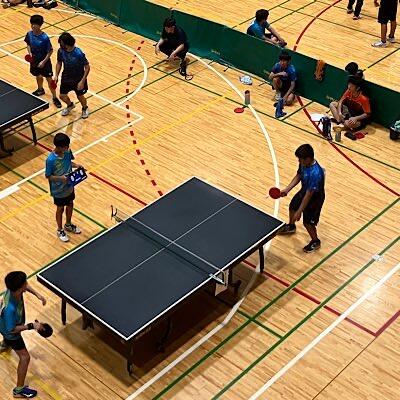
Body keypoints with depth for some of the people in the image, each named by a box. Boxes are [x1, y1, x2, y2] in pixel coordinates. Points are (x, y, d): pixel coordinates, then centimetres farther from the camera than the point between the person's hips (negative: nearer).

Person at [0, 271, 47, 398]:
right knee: (25, 358, 2)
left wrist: (37, 294, -12)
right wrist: (31, 326, -34)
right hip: (10, 332, -8)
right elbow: (12, 330, -35)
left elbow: (25, 286, -4)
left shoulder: (13, 288, -30)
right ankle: (19, 390, 18)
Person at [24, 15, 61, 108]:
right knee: (38, 76, 27)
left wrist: (44, 61, -22)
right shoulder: (29, 34, -11)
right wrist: (30, 53, -10)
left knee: (49, 79, 3)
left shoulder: (45, 38, -26)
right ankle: (40, 90, 53)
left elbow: (50, 51, -18)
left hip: (44, 62, -5)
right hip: (34, 60, 5)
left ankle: (55, 98, 17)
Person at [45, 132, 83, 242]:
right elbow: (48, 176, -21)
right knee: (60, 209, 16)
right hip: (59, 190, -6)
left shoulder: (67, 152, -14)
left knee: (70, 205, 25)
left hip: (69, 186, 6)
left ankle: (68, 225, 52)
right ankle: (60, 230, 40)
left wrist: (76, 165, -13)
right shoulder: (50, 160, -31)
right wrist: (60, 178, -35)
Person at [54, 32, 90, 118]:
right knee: (62, 96, 13)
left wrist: (82, 81, -23)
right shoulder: (61, 51, -15)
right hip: (66, 78, 4)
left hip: (78, 80, -4)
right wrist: (56, 75, -5)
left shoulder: (79, 54, -30)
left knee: (80, 96, 11)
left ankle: (85, 108, 46)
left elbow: (87, 67, -20)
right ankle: (70, 105, 48)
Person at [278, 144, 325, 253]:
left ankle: (315, 242, 33)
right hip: (304, 191, 9)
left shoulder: (315, 173, -41)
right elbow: (298, 176, 4)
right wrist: (287, 189, -2)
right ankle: (291, 226, 59)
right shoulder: (303, 164, -17)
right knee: (292, 207, 28)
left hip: (314, 198, -9)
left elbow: (309, 195, -35)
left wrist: (299, 212, -30)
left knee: (307, 222, 4)